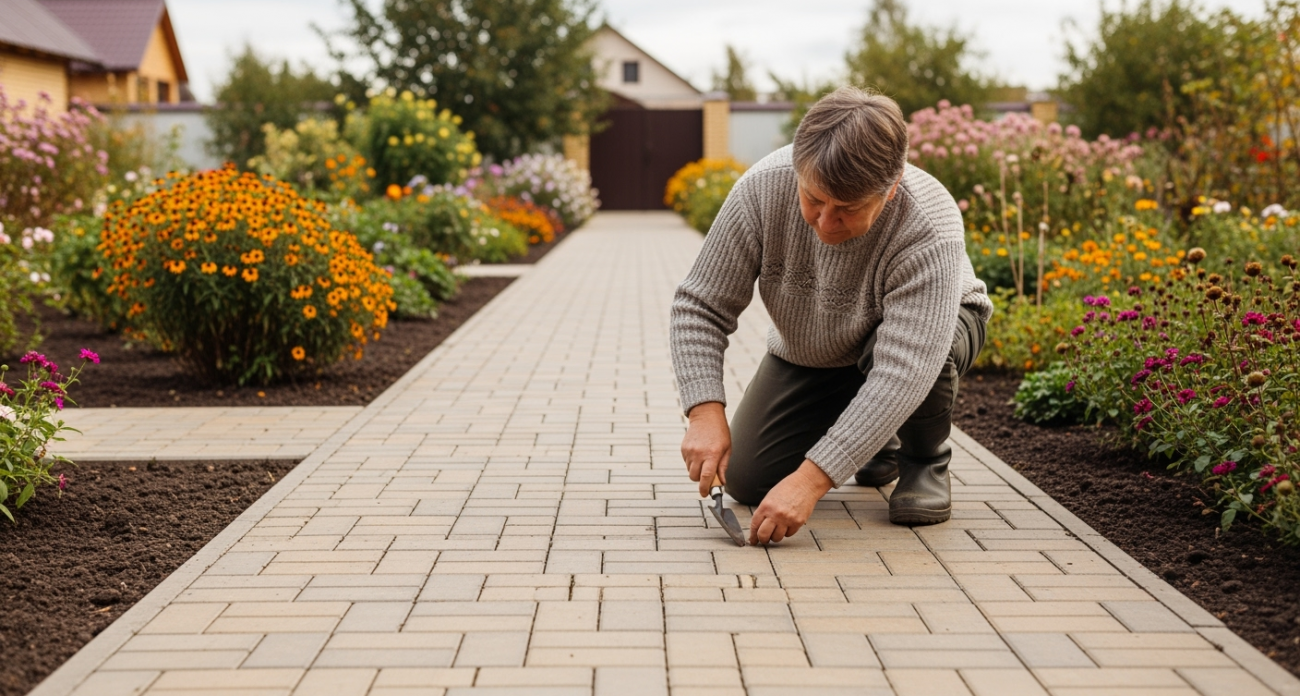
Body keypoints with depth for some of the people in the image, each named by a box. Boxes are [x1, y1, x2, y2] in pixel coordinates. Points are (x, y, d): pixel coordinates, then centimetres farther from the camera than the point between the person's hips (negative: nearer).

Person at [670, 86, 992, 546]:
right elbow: (700, 307, -22)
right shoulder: (762, 188, -30)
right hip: (806, 354, 3)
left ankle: (926, 460, -6)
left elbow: (901, 375, -45)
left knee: (913, 347, -39)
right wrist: (706, 412, -37)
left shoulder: (928, 232, -39)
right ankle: (879, 440, 20)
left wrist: (812, 479, -51)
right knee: (746, 481, -8)